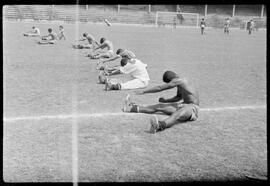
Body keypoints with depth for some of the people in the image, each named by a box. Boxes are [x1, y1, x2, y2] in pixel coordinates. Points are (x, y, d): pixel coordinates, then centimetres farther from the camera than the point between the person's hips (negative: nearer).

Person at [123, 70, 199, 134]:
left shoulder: (179, 81, -14)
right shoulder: (181, 82, 15)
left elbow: (160, 88, -11)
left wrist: (144, 91, -5)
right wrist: (165, 100, 28)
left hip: (192, 108, -10)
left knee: (176, 115, -43)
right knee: (159, 107, 11)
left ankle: (159, 126, -77)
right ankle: (132, 108, 20)